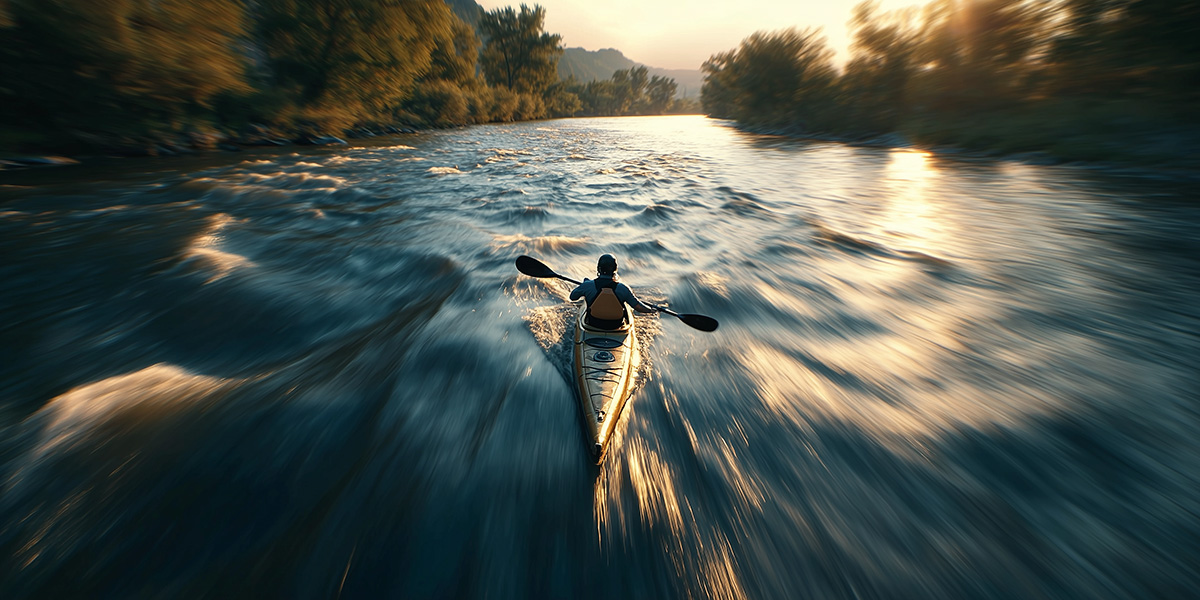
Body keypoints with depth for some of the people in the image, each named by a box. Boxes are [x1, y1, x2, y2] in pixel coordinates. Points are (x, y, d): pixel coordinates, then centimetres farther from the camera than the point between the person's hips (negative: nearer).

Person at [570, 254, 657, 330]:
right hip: (615, 326, 0)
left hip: (593, 324, 0)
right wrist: (651, 310, 8)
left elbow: (572, 297, -2)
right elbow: (638, 307, -13)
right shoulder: (623, 288, -20)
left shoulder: (587, 285, -19)